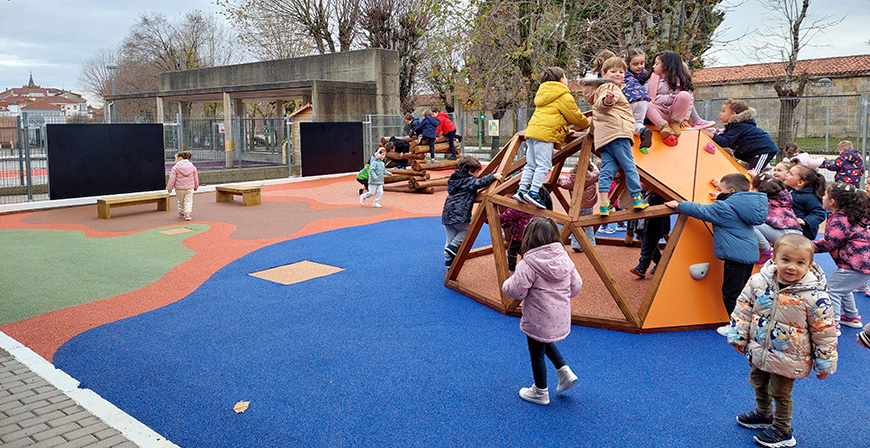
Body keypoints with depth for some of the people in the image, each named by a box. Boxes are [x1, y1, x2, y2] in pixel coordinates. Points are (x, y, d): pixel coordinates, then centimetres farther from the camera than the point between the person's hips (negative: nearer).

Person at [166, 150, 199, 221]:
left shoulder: (175, 168, -12)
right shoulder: (192, 167, 3)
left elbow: (172, 179, -11)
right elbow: (195, 178, 11)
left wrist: (169, 188, -1)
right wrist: (196, 186, 25)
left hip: (179, 189, -2)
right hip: (189, 188, 2)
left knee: (180, 201, 16)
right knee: (188, 201, 3)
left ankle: (181, 213, 31)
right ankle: (187, 214, -8)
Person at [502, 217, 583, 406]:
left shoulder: (528, 264, -23)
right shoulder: (564, 258, -3)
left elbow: (516, 291, -22)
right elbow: (576, 286, 4)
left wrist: (508, 283, 0)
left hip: (538, 321, -7)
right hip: (561, 317, 7)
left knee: (537, 353, 13)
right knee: (546, 342, 33)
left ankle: (540, 392, 29)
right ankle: (564, 371, 24)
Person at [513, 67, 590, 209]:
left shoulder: (543, 94, 30)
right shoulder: (564, 96, 3)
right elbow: (575, 116, 7)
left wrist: (574, 125, 36)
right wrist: (587, 124, 26)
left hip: (532, 131, 9)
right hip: (545, 133, -9)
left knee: (531, 164, 10)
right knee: (544, 165, -10)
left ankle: (522, 190, 7)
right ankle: (533, 192, -16)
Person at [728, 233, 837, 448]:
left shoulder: (814, 296, -22)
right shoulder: (758, 282, -13)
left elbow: (825, 333, -11)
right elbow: (743, 309, 0)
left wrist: (824, 363, -5)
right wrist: (738, 337, 1)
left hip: (788, 358, -4)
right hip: (758, 352, 5)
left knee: (780, 393, 11)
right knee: (759, 384, 24)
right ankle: (763, 414, 51)